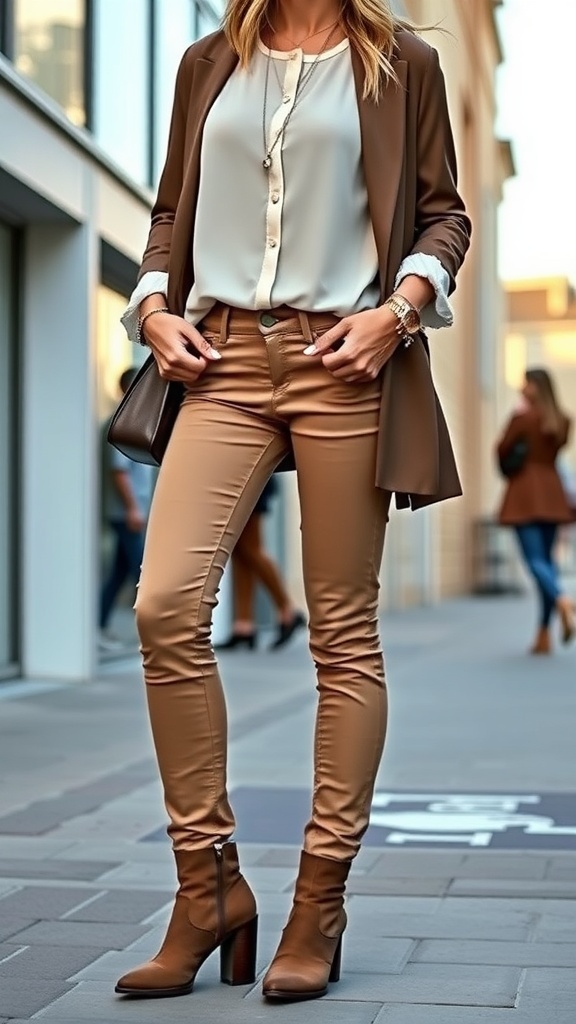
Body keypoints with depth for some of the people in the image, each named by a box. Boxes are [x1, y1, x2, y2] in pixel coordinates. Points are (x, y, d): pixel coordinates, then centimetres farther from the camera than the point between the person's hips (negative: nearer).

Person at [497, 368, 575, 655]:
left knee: (534, 559, -7)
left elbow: (502, 451, -5)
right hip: (552, 493, 6)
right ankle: (544, 634, 9)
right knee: (547, 558, 9)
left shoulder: (522, 418, -11)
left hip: (525, 493, -6)